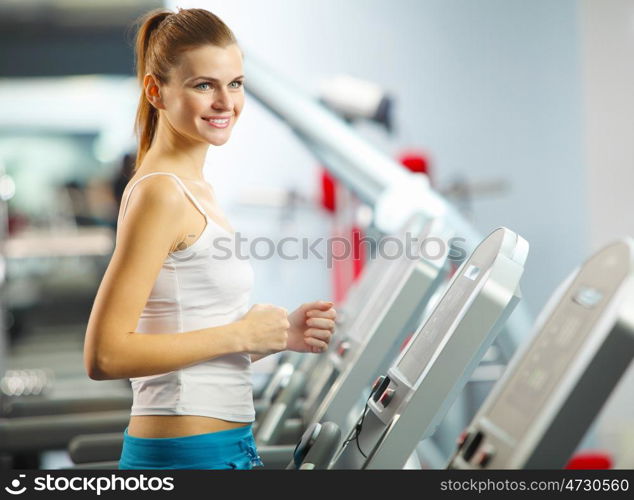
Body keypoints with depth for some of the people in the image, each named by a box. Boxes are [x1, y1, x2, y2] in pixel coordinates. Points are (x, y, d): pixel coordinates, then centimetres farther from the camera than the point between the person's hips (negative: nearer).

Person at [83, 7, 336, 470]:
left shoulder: (197, 189, 13)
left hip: (226, 447, 9)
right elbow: (105, 355, -21)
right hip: (188, 454, -9)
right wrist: (242, 334, -16)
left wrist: (284, 334, 4)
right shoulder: (160, 193, -14)